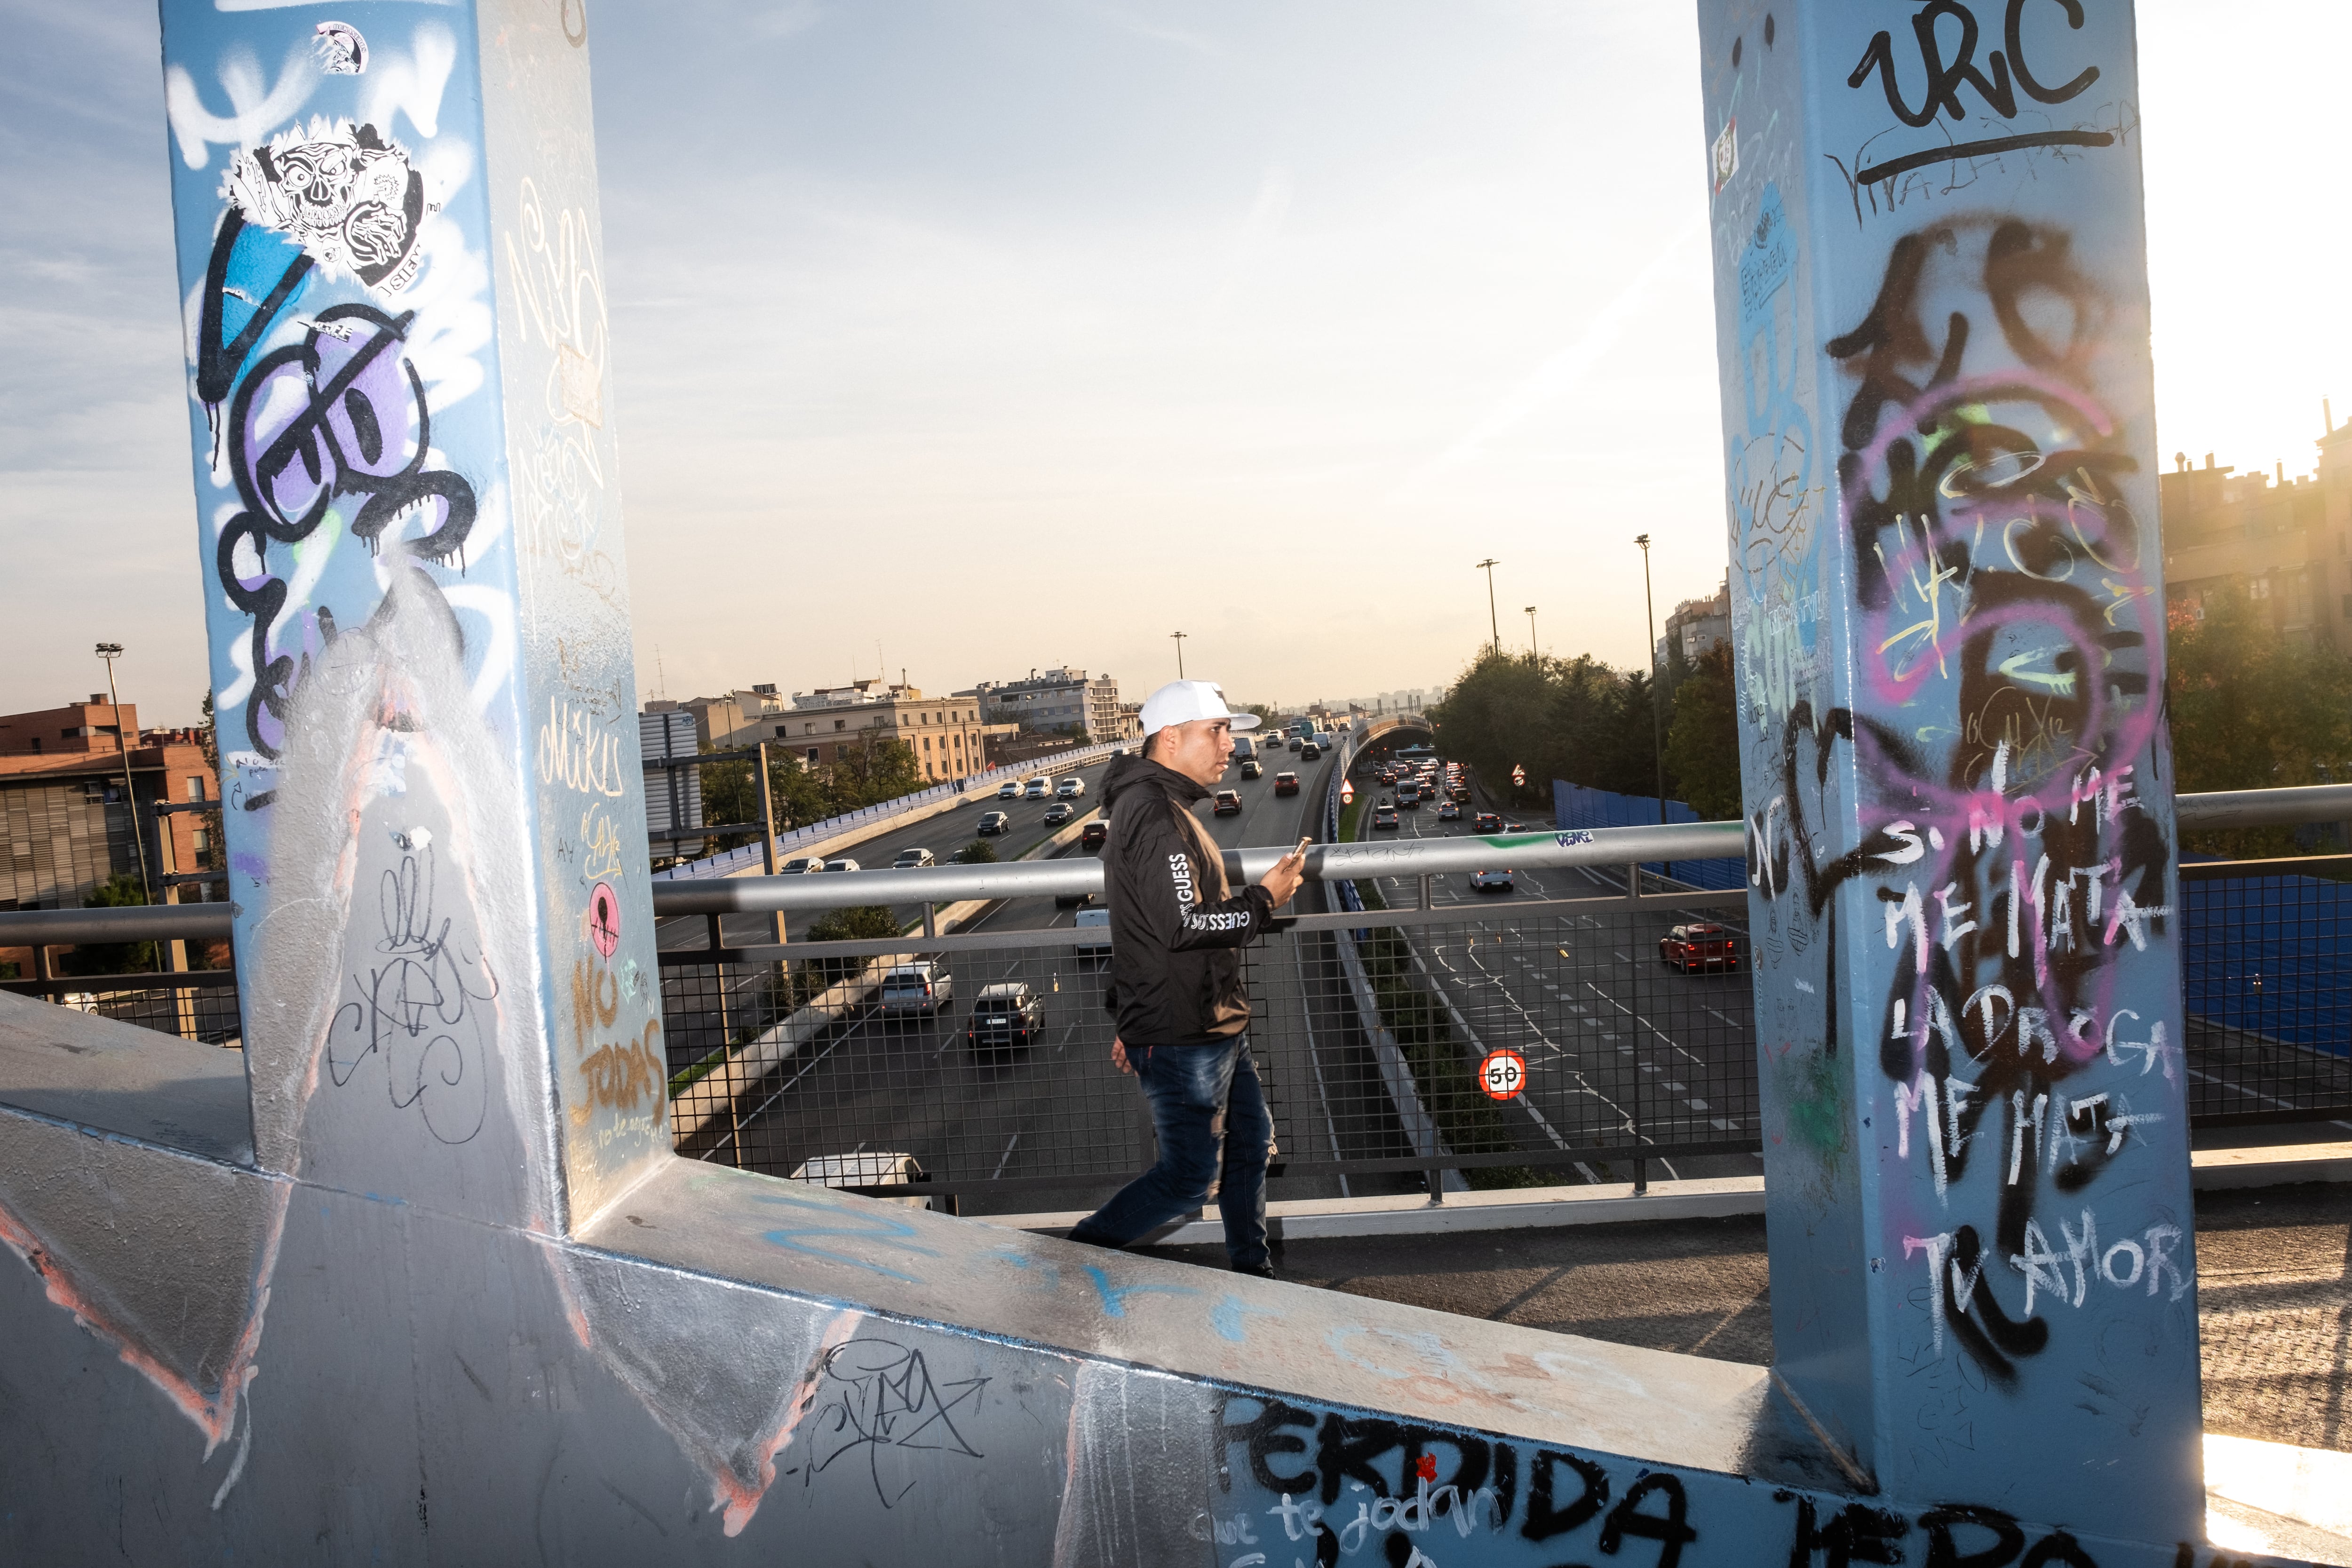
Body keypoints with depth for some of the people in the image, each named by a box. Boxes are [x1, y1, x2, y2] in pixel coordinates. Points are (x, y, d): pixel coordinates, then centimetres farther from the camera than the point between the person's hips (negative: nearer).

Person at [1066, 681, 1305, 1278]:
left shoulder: (1162, 807, 15)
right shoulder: (1154, 814, -20)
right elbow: (1183, 925, -28)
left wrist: (1134, 1019, 24)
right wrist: (1265, 900, -15)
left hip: (1216, 1027, 11)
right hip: (1183, 1039, -11)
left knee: (1252, 1141, 20)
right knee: (1188, 1176, -1)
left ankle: (1252, 1269, 36)